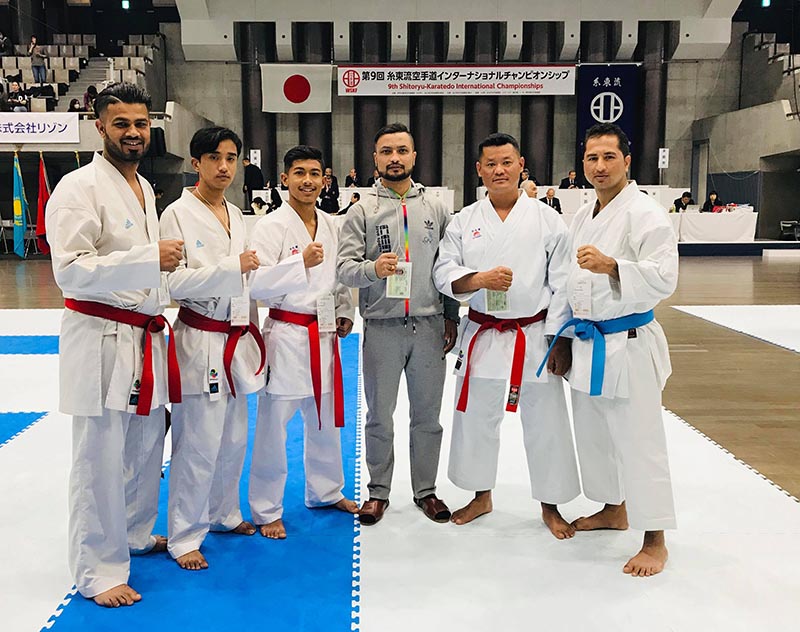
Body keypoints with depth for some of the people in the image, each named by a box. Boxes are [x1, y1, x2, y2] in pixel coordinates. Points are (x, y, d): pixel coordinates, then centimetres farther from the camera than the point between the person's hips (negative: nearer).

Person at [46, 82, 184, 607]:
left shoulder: (145, 188, 15)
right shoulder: (79, 187, -12)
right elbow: (70, 270, -20)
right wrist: (149, 258, -25)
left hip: (146, 338, 8)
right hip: (100, 341, -8)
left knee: (146, 446, 18)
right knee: (101, 458, -2)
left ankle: (135, 533, 38)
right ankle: (98, 570, 11)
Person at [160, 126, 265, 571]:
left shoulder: (236, 215, 12)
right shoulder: (179, 214, -9)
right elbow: (174, 283, -16)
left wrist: (254, 332, 17)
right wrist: (232, 266, -21)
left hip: (238, 341, 7)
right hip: (200, 341, -7)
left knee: (234, 439, 16)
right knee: (198, 445, -3)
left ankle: (224, 513, 35)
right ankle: (185, 536, 13)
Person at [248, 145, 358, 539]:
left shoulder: (331, 226, 9)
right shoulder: (271, 226, -10)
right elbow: (256, 283, -18)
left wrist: (345, 312, 8)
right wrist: (302, 262, -26)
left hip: (324, 335, 7)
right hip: (286, 334, -6)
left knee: (326, 417, 19)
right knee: (273, 424, -1)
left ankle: (325, 490, 38)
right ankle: (267, 510, 14)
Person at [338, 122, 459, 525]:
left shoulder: (435, 209, 6)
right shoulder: (362, 211, 0)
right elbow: (344, 268, -6)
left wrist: (451, 317, 6)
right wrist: (372, 268, -27)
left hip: (428, 326, 2)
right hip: (382, 328, -1)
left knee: (427, 415, 12)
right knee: (380, 416, 10)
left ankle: (426, 490, 28)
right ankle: (378, 492, 26)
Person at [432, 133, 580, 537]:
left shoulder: (547, 219, -2)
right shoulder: (464, 221, 3)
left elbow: (562, 284, -4)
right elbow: (444, 272, -2)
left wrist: (561, 341, -7)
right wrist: (480, 279, -22)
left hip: (534, 336, -2)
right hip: (482, 334, 2)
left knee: (545, 424, 7)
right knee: (476, 418, 13)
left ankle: (550, 506, 27)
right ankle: (481, 497, 33)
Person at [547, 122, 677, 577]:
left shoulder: (646, 214, -13)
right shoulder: (583, 216, 12)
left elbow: (664, 278, -22)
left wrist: (611, 266, -36)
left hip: (629, 344, -8)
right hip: (588, 343, 8)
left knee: (639, 441, -2)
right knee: (593, 434, 18)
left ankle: (655, 541, 11)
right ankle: (614, 510, 38)